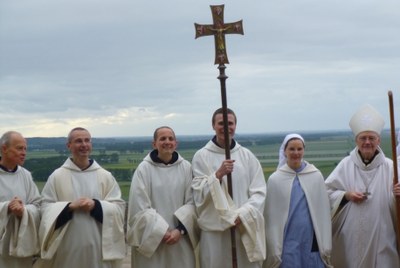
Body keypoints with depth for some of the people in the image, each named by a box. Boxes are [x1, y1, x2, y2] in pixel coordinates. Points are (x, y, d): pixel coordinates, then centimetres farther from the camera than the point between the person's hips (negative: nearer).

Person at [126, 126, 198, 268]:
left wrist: (180, 229, -11)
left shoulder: (186, 167, 2)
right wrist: (162, 232, -12)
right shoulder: (144, 169, -6)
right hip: (151, 239, -2)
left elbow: (192, 202, 1)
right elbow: (140, 207, -7)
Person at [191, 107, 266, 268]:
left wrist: (242, 215, -12)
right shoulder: (201, 156, 1)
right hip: (214, 229, -1)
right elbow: (199, 194, -2)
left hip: (245, 227, 2)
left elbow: (259, 193, 2)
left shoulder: (247, 156, 5)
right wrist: (218, 174, -16)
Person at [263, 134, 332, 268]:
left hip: (312, 241, 1)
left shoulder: (316, 176, 1)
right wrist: (273, 249, 0)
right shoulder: (275, 179, -1)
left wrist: (326, 246, 1)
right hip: (287, 243, -1)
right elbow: (271, 217, 1)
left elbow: (324, 211, 3)